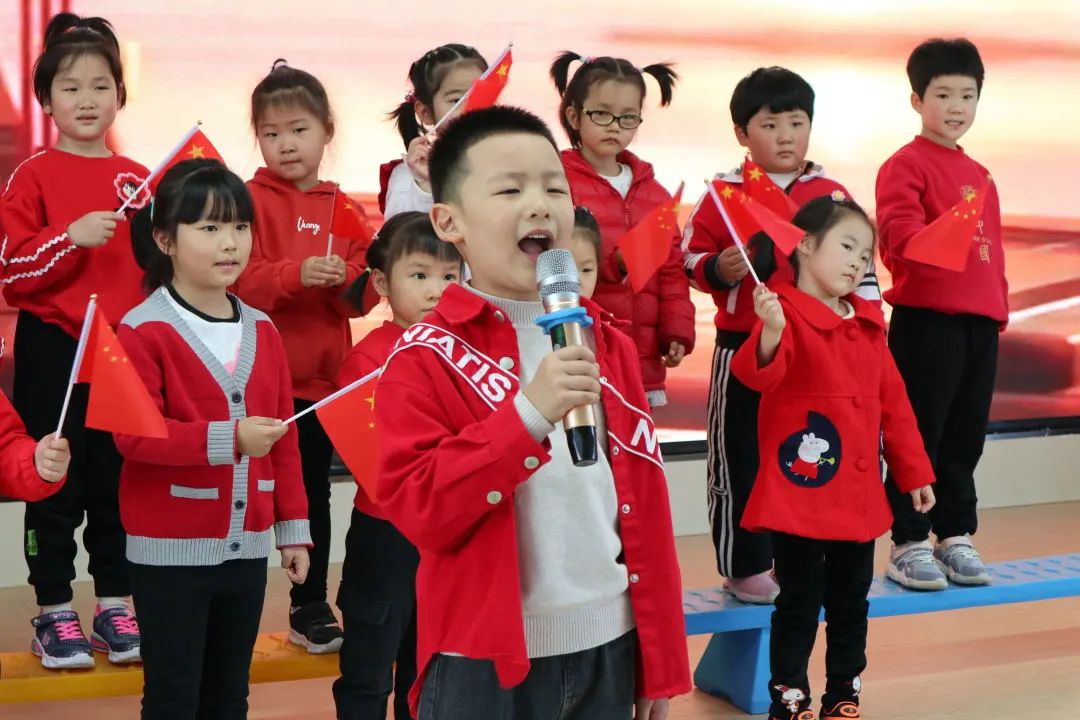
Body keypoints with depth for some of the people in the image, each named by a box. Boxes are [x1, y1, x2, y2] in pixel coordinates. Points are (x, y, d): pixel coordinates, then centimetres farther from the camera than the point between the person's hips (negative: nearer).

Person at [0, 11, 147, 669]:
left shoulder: (138, 180, 8)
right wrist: (73, 237, -22)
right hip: (53, 350, -3)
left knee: (119, 482, 9)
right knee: (56, 484, 3)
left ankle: (115, 607, 20)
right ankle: (54, 613, 14)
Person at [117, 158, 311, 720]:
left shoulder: (262, 330, 8)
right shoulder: (143, 331, -11)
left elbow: (285, 440, 12)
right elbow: (134, 435, -20)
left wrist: (293, 526, 10)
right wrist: (228, 438, -28)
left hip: (245, 546, 6)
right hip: (170, 548, -6)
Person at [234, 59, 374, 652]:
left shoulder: (340, 207, 9)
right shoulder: (251, 201, -5)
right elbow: (239, 282, -16)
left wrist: (346, 278, -17)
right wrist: (295, 275, -30)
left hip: (323, 374, 5)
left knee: (314, 491, 14)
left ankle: (310, 609, 26)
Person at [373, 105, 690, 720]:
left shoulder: (609, 346, 7)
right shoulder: (427, 358, -7)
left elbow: (646, 506, 9)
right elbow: (419, 511, -17)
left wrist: (662, 663, 9)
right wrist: (529, 412, -26)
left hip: (606, 650, 4)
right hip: (484, 660, -4)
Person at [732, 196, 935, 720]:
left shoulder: (869, 322, 12)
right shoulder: (785, 313, -11)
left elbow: (893, 402, 17)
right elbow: (757, 375, -30)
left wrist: (913, 471, 17)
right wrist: (770, 334, -50)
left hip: (859, 494, 7)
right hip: (799, 493, -7)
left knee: (851, 601, 16)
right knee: (799, 602, 1)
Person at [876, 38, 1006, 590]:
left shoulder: (980, 176, 18)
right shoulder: (906, 165, -4)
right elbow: (899, 233, -17)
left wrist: (1000, 308, 16)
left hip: (980, 322, 7)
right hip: (925, 319, -7)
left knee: (965, 437, 11)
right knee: (918, 434, -2)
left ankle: (955, 535, 21)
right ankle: (909, 543, 6)